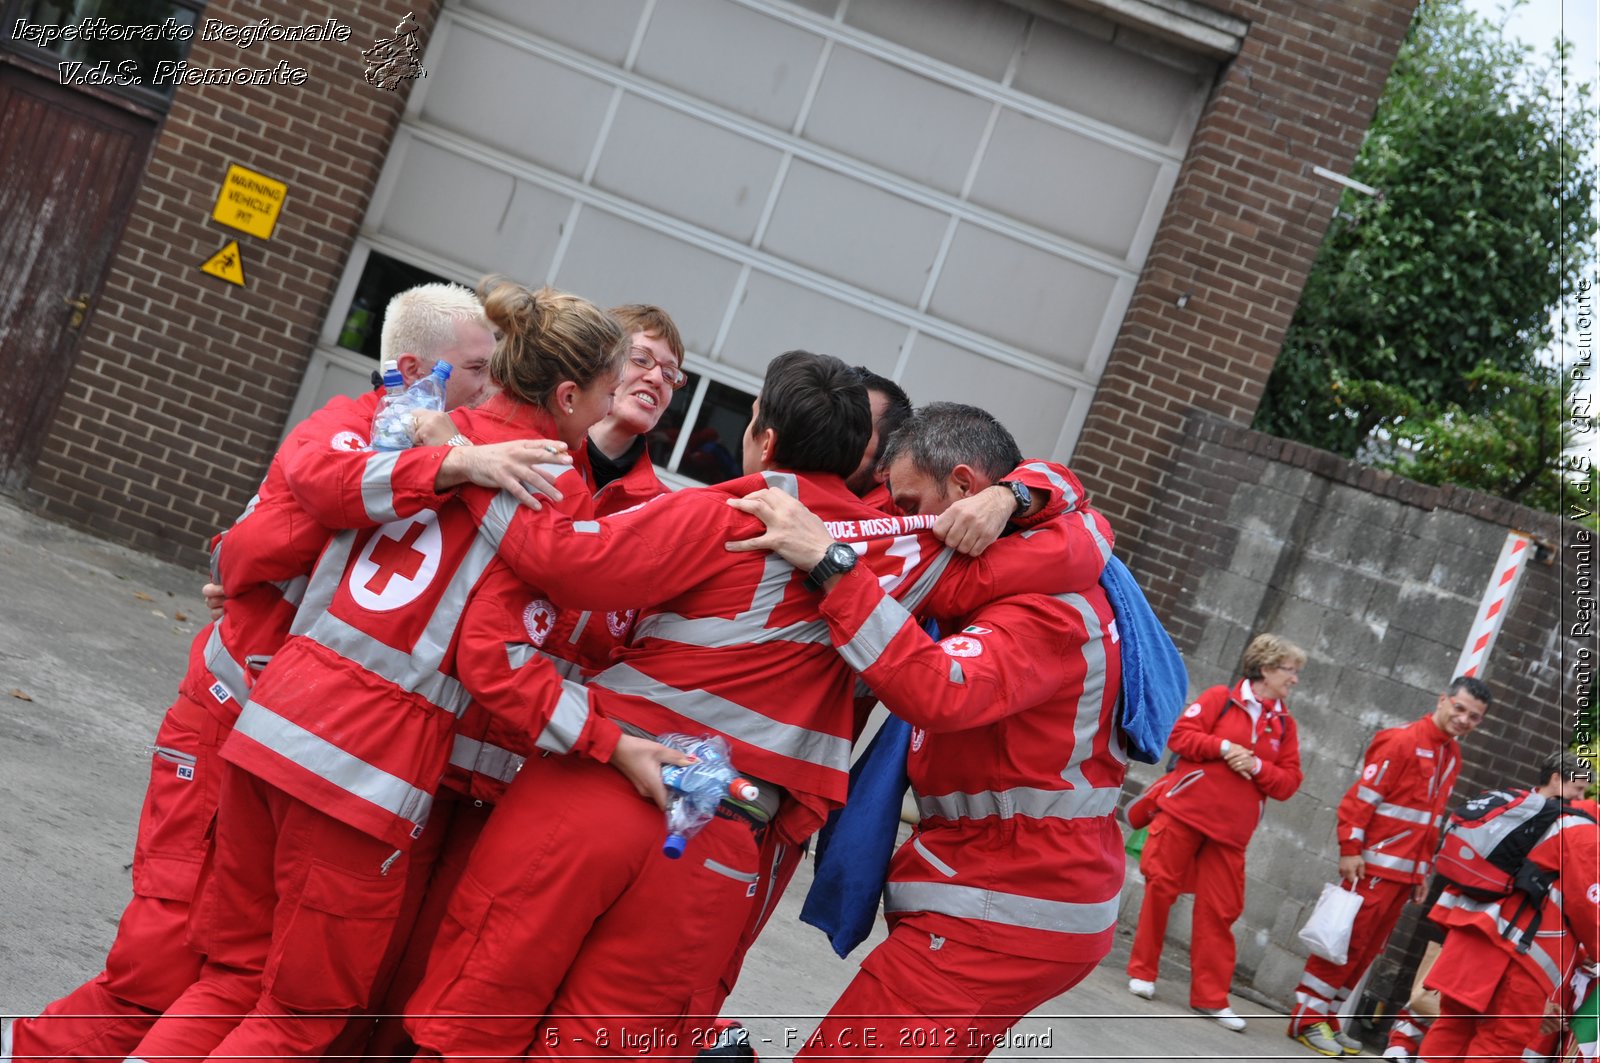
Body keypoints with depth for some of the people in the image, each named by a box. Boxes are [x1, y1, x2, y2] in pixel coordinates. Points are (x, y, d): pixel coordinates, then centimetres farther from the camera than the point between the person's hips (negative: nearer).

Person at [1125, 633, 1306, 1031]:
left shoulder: (1285, 725, 10)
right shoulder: (1220, 699, -2)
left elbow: (1288, 782, 6)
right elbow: (1180, 735, -7)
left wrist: (1257, 766, -11)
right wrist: (1223, 747, -17)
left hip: (1231, 829, 3)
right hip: (1185, 810, -3)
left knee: (1219, 910, 2)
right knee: (1161, 886, 1)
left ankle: (1210, 997, 9)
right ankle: (1142, 970, 15)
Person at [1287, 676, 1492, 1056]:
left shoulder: (1452, 755, 13)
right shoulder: (1402, 740, -11)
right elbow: (1363, 796, -14)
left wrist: (1423, 869, 17)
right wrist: (1350, 849, -17)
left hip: (1405, 873, 8)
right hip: (1375, 866, -8)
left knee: (1367, 950, 11)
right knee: (1348, 941, -6)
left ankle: (1327, 1016, 18)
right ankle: (1307, 1017, 0)